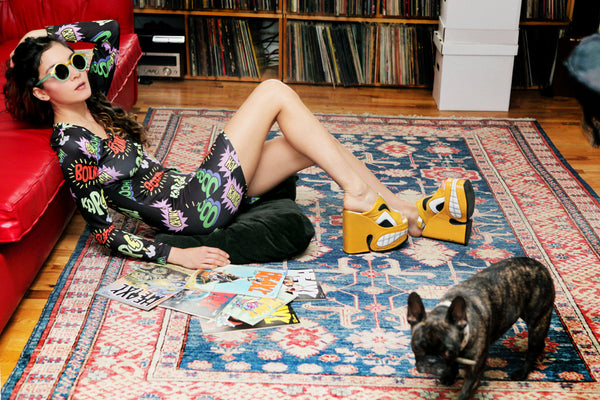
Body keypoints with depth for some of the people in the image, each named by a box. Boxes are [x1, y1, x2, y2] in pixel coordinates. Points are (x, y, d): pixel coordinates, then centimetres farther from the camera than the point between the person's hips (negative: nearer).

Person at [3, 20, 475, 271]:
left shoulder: (90, 100, 9)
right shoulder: (71, 145, -15)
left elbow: (110, 30, 19)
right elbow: (104, 231, -17)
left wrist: (49, 36, 9)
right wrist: (177, 255, -20)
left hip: (201, 189, 9)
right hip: (196, 209, -9)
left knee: (310, 142, 2)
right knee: (275, 91, -11)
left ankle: (416, 215, 7)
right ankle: (359, 194, -5)